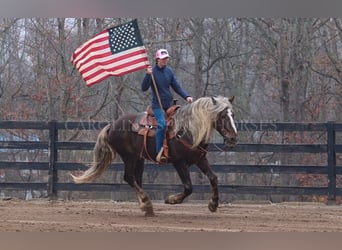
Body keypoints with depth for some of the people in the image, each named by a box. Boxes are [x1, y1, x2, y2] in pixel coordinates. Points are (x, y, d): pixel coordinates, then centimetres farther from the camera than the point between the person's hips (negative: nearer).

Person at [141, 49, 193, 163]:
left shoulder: (169, 71, 7)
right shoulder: (152, 71, -9)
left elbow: (176, 86, 11)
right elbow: (144, 88, -15)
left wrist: (186, 96, -3)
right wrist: (148, 75, -29)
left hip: (170, 103, 6)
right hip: (158, 105, -6)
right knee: (162, 125, -25)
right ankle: (159, 153, -25)